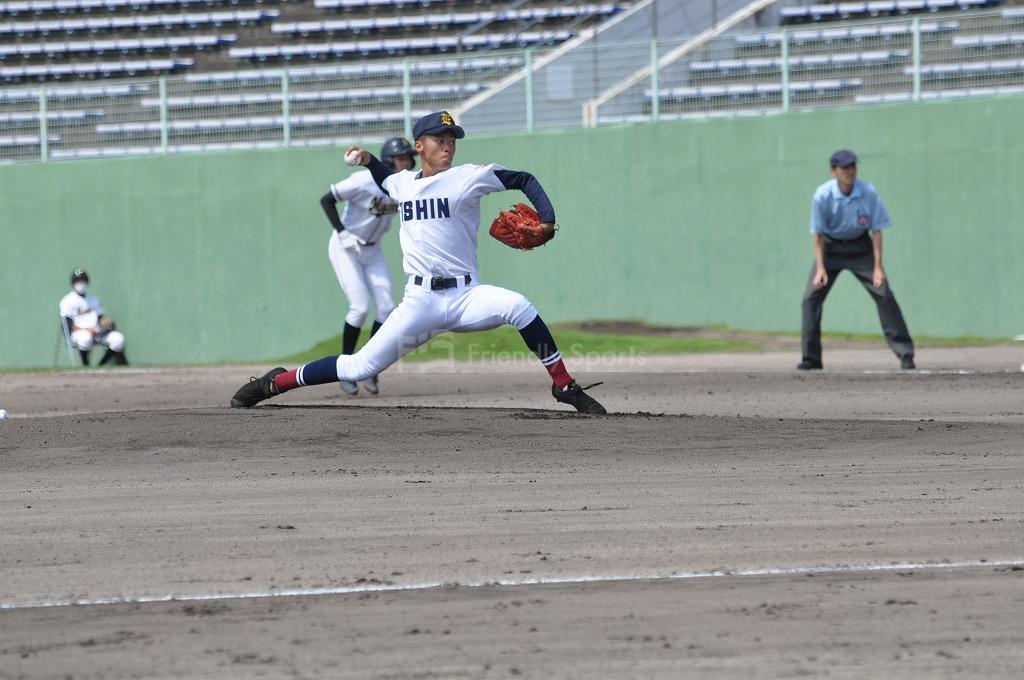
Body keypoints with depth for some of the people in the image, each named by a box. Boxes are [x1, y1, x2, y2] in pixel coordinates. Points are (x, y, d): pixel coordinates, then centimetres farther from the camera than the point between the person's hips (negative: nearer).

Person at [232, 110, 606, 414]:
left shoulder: (469, 177, -2)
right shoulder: (403, 183, 10)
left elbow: (523, 179, 1)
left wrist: (547, 219, -13)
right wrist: (369, 161, 18)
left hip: (466, 296, -2)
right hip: (420, 302, 2)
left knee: (518, 306, -32)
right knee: (361, 367, -6)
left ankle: (565, 387, -20)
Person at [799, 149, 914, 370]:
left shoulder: (868, 193, -19)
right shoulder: (823, 195, -21)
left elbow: (876, 230, -13)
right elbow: (818, 233, -14)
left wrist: (878, 266, -17)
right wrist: (820, 267, -21)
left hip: (860, 247, 0)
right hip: (831, 247, 0)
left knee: (884, 294, -9)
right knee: (811, 296, -10)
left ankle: (905, 354, -3)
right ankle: (811, 358, -1)